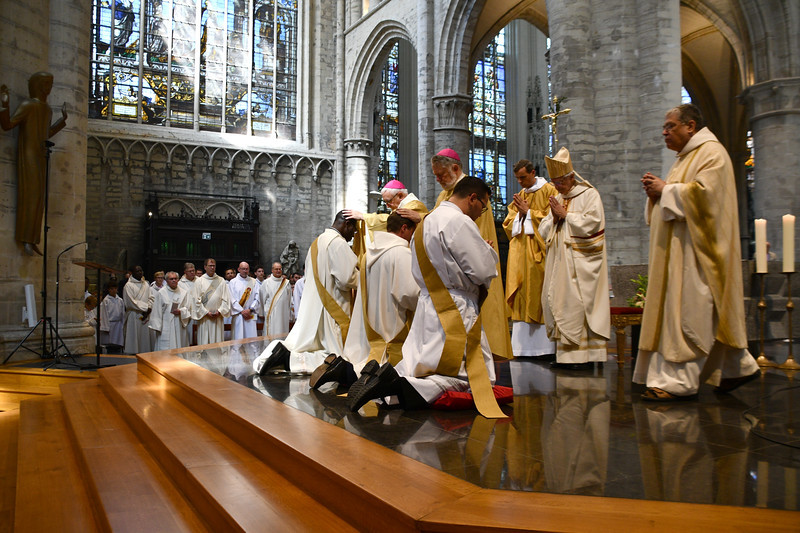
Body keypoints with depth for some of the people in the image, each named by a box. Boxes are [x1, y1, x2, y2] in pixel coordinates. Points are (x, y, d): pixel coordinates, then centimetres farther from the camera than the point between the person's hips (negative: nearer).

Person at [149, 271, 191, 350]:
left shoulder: (183, 293, 8)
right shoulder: (161, 293, -2)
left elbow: (188, 308, 10)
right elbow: (157, 311, -3)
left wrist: (180, 311, -11)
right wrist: (157, 326, -7)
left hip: (178, 325, 3)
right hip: (165, 327, -3)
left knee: (178, 346, 5)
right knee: (165, 348, -5)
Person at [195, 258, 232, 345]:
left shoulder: (221, 281, 7)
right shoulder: (200, 281, 2)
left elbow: (226, 299, 3)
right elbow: (197, 300, -1)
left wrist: (220, 311, -9)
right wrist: (206, 312, -9)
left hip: (218, 317, 1)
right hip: (204, 316, -1)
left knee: (218, 340, 3)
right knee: (204, 341, -1)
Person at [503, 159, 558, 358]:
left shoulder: (549, 191, 0)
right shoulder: (519, 196, 19)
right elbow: (508, 223, 15)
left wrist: (528, 212, -8)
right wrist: (519, 214, -3)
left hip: (539, 253, -6)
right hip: (520, 255, 6)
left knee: (540, 295, -7)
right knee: (521, 298, 2)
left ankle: (544, 344, -1)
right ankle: (523, 345, 5)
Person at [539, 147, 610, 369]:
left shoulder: (589, 194, 0)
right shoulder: (557, 199, 19)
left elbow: (591, 222, -14)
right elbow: (544, 231, 15)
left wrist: (566, 214, -8)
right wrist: (554, 218, -4)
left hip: (580, 262, -7)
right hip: (559, 261, 7)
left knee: (578, 303, -9)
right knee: (557, 302, 3)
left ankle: (584, 355, -4)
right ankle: (565, 353, 8)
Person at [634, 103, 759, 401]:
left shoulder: (711, 152, -8)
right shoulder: (687, 156, 22)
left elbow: (704, 192, -22)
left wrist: (666, 190, -12)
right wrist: (657, 189, 5)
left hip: (697, 248, -10)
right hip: (681, 249, 10)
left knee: (687, 313, -11)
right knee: (708, 316, 13)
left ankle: (678, 381, -8)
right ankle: (738, 367, 23)